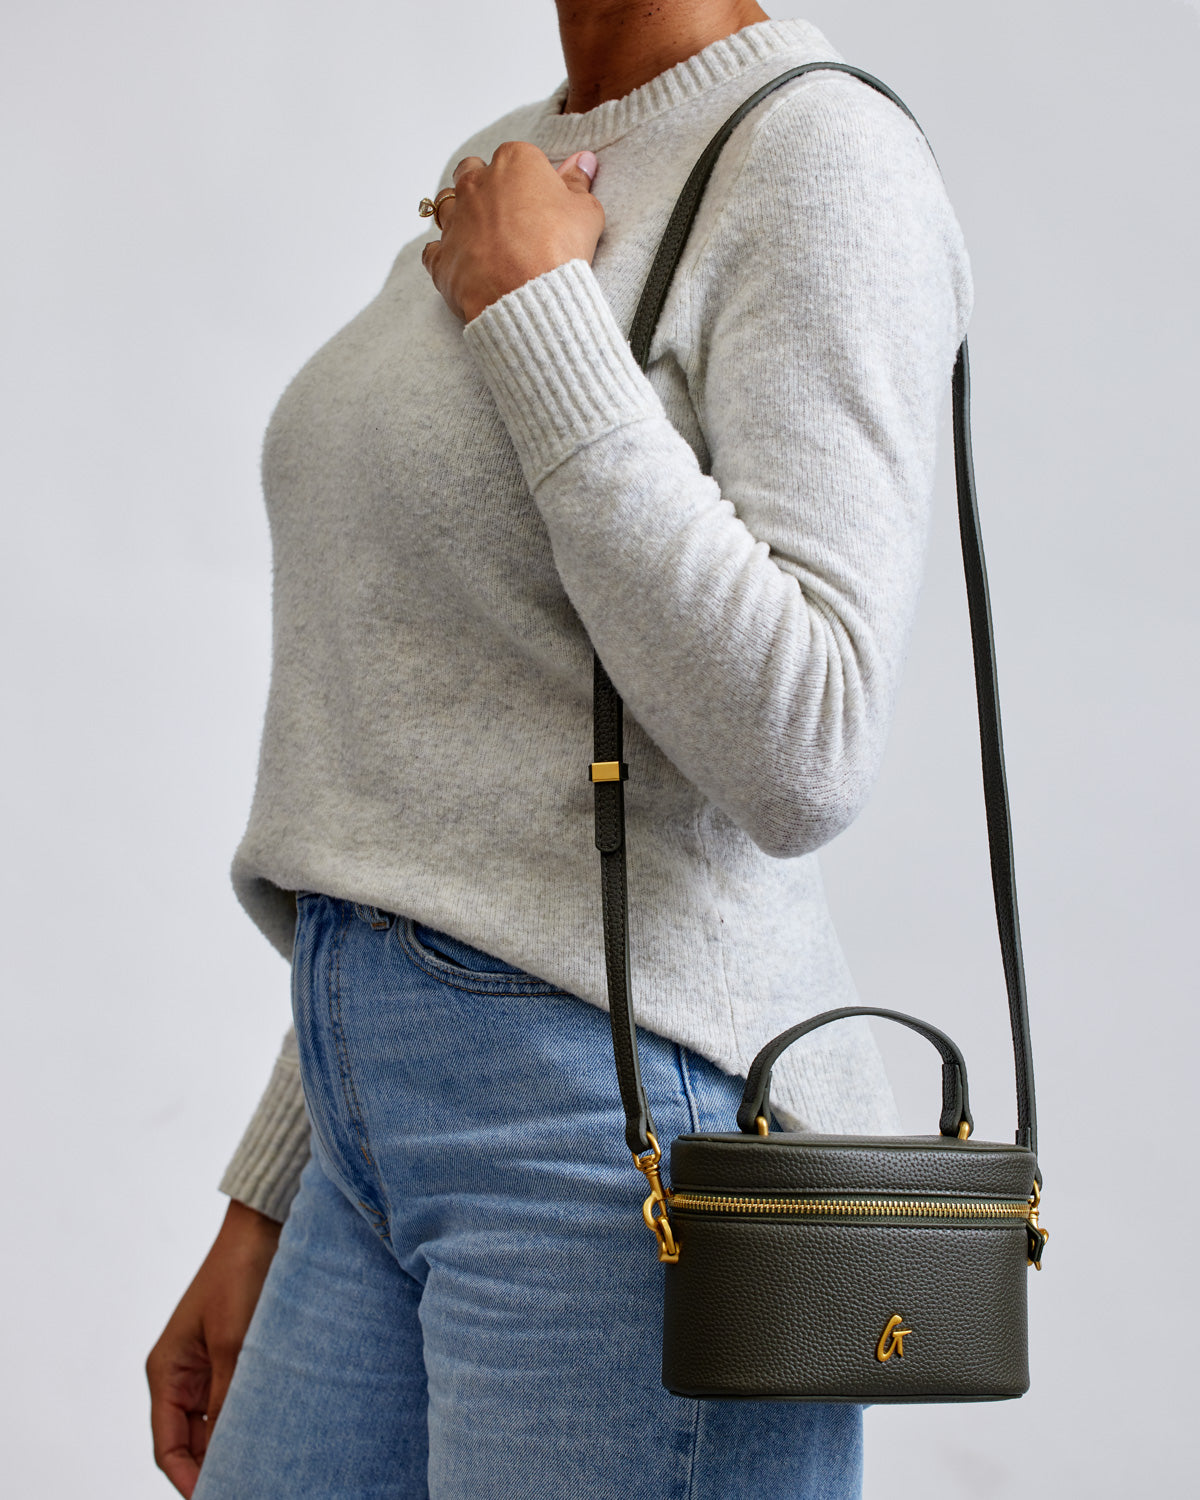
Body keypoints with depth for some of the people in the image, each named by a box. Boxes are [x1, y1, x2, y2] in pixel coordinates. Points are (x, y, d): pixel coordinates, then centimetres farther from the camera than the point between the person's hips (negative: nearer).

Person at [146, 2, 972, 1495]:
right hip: (381, 1141, 8)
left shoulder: (822, 159, -8)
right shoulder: (501, 181, 17)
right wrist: (269, 1206, 18)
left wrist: (531, 309, -13)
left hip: (630, 1140, -8)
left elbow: (799, 756, -21)